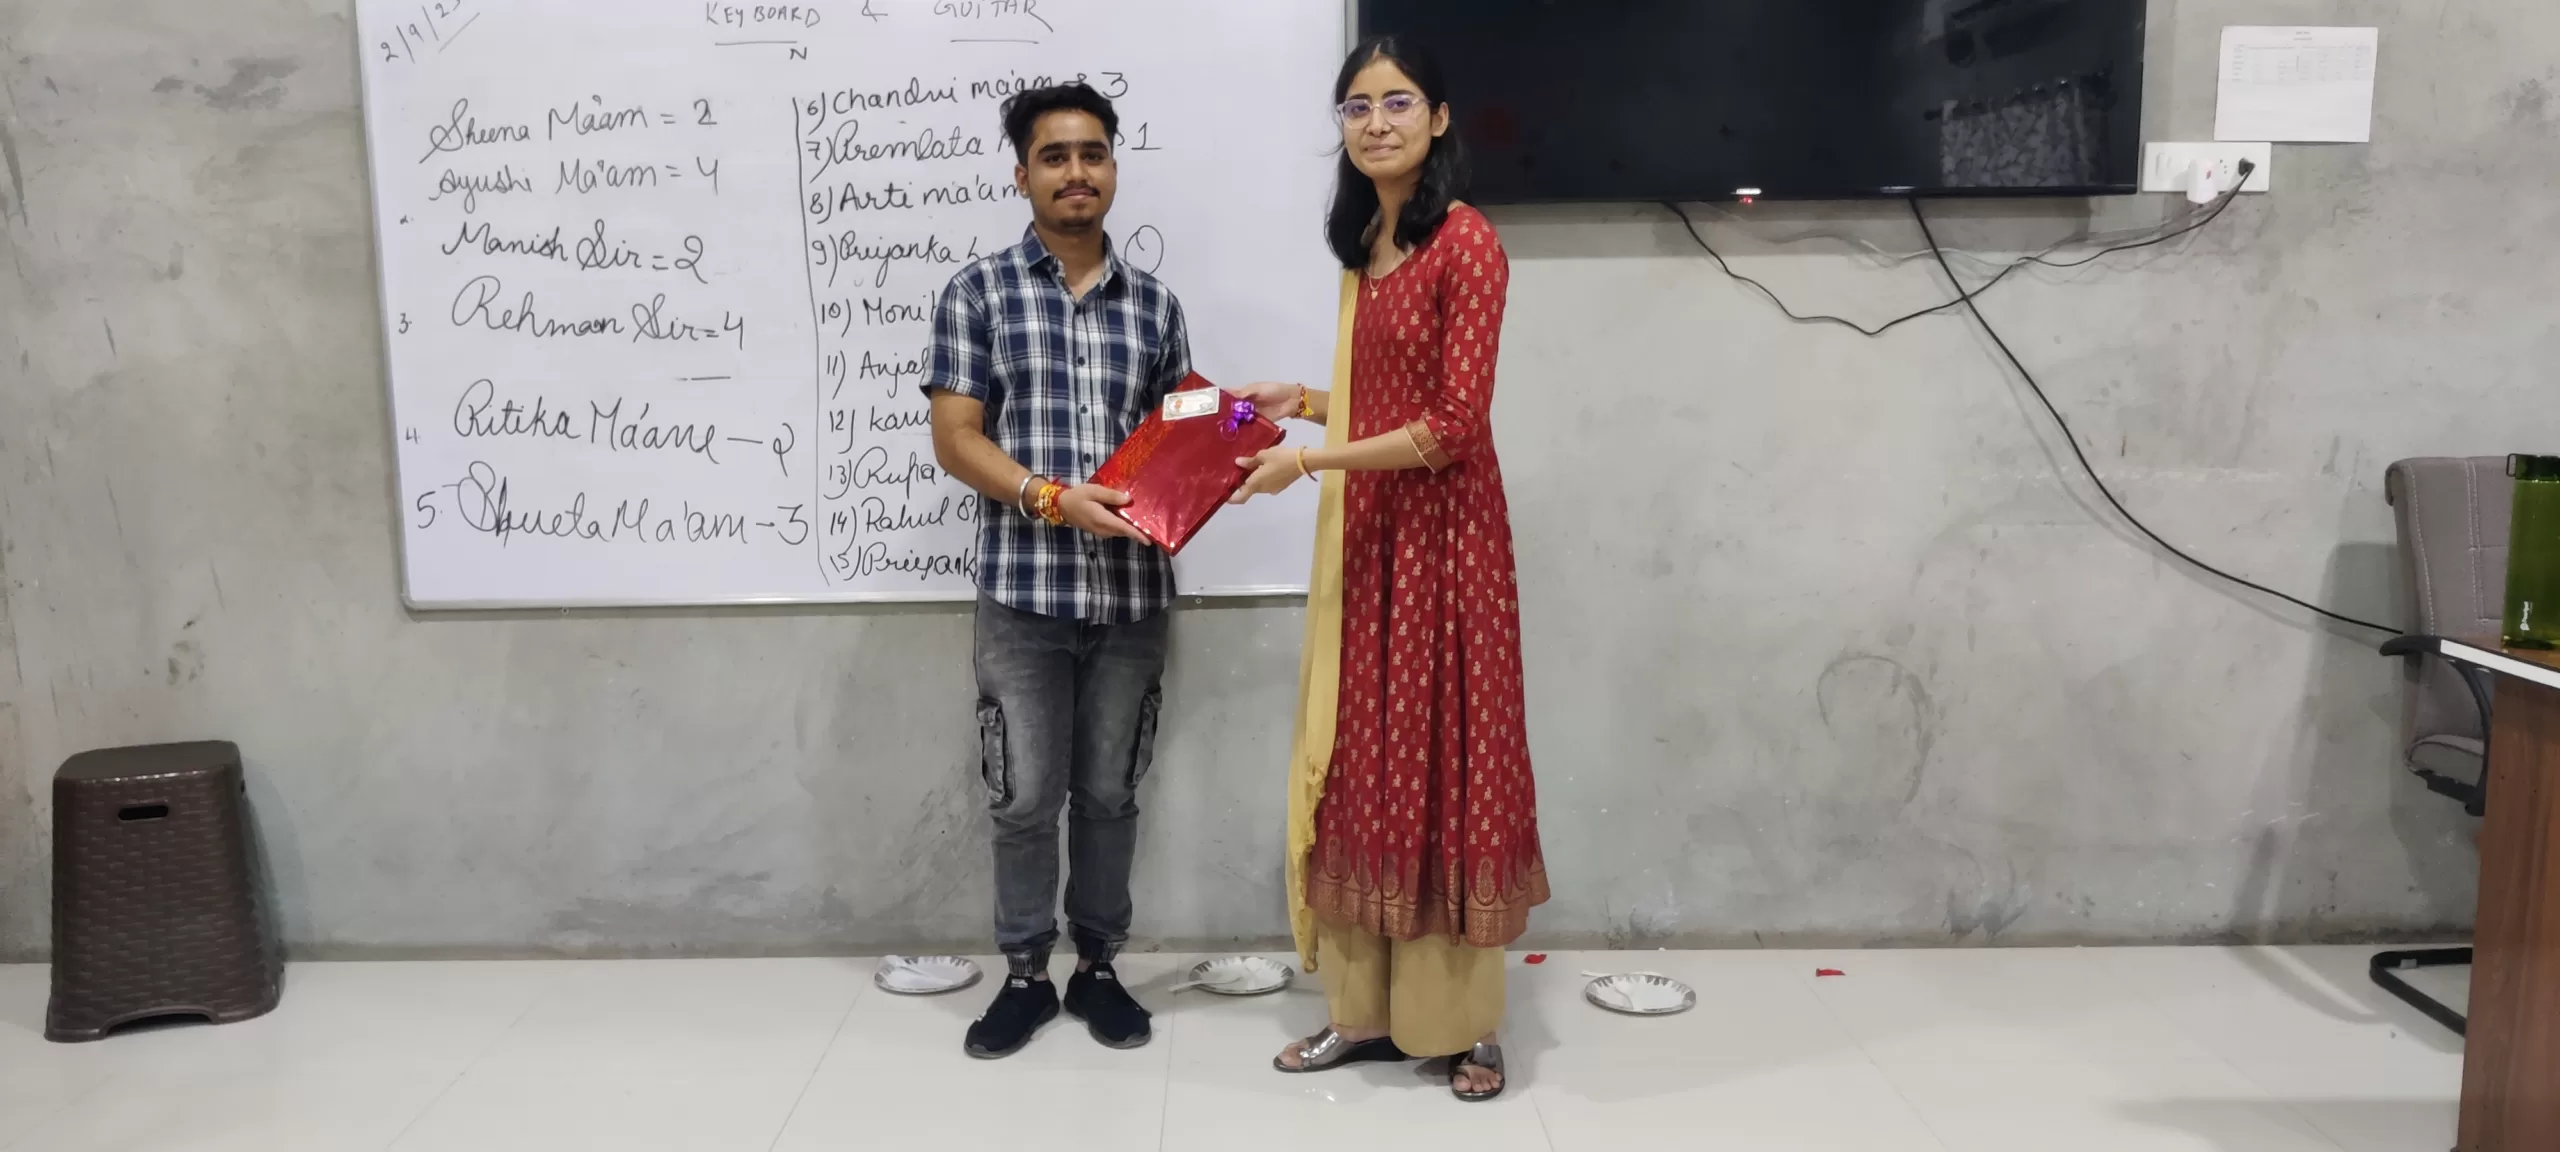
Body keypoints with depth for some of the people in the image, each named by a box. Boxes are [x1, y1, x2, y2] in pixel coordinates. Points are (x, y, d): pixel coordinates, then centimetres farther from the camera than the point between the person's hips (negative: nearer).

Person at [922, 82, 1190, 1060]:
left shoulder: (1154, 304, 10)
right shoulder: (978, 292, 0)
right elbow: (954, 439, -5)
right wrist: (1053, 497, -18)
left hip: (1133, 592, 3)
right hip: (1023, 589, -2)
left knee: (1111, 795, 12)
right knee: (1025, 800, 6)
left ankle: (1097, 968, 27)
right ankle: (1025, 975, 23)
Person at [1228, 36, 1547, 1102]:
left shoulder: (1466, 243, -12)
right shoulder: (1364, 246, 13)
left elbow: (1451, 425, -17)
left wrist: (1308, 461, -16)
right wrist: (1301, 401, 9)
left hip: (1441, 539, -7)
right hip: (1361, 537, 7)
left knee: (1440, 768, 1)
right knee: (1356, 770, 9)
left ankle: (1465, 1024, 16)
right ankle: (1366, 1009, 22)